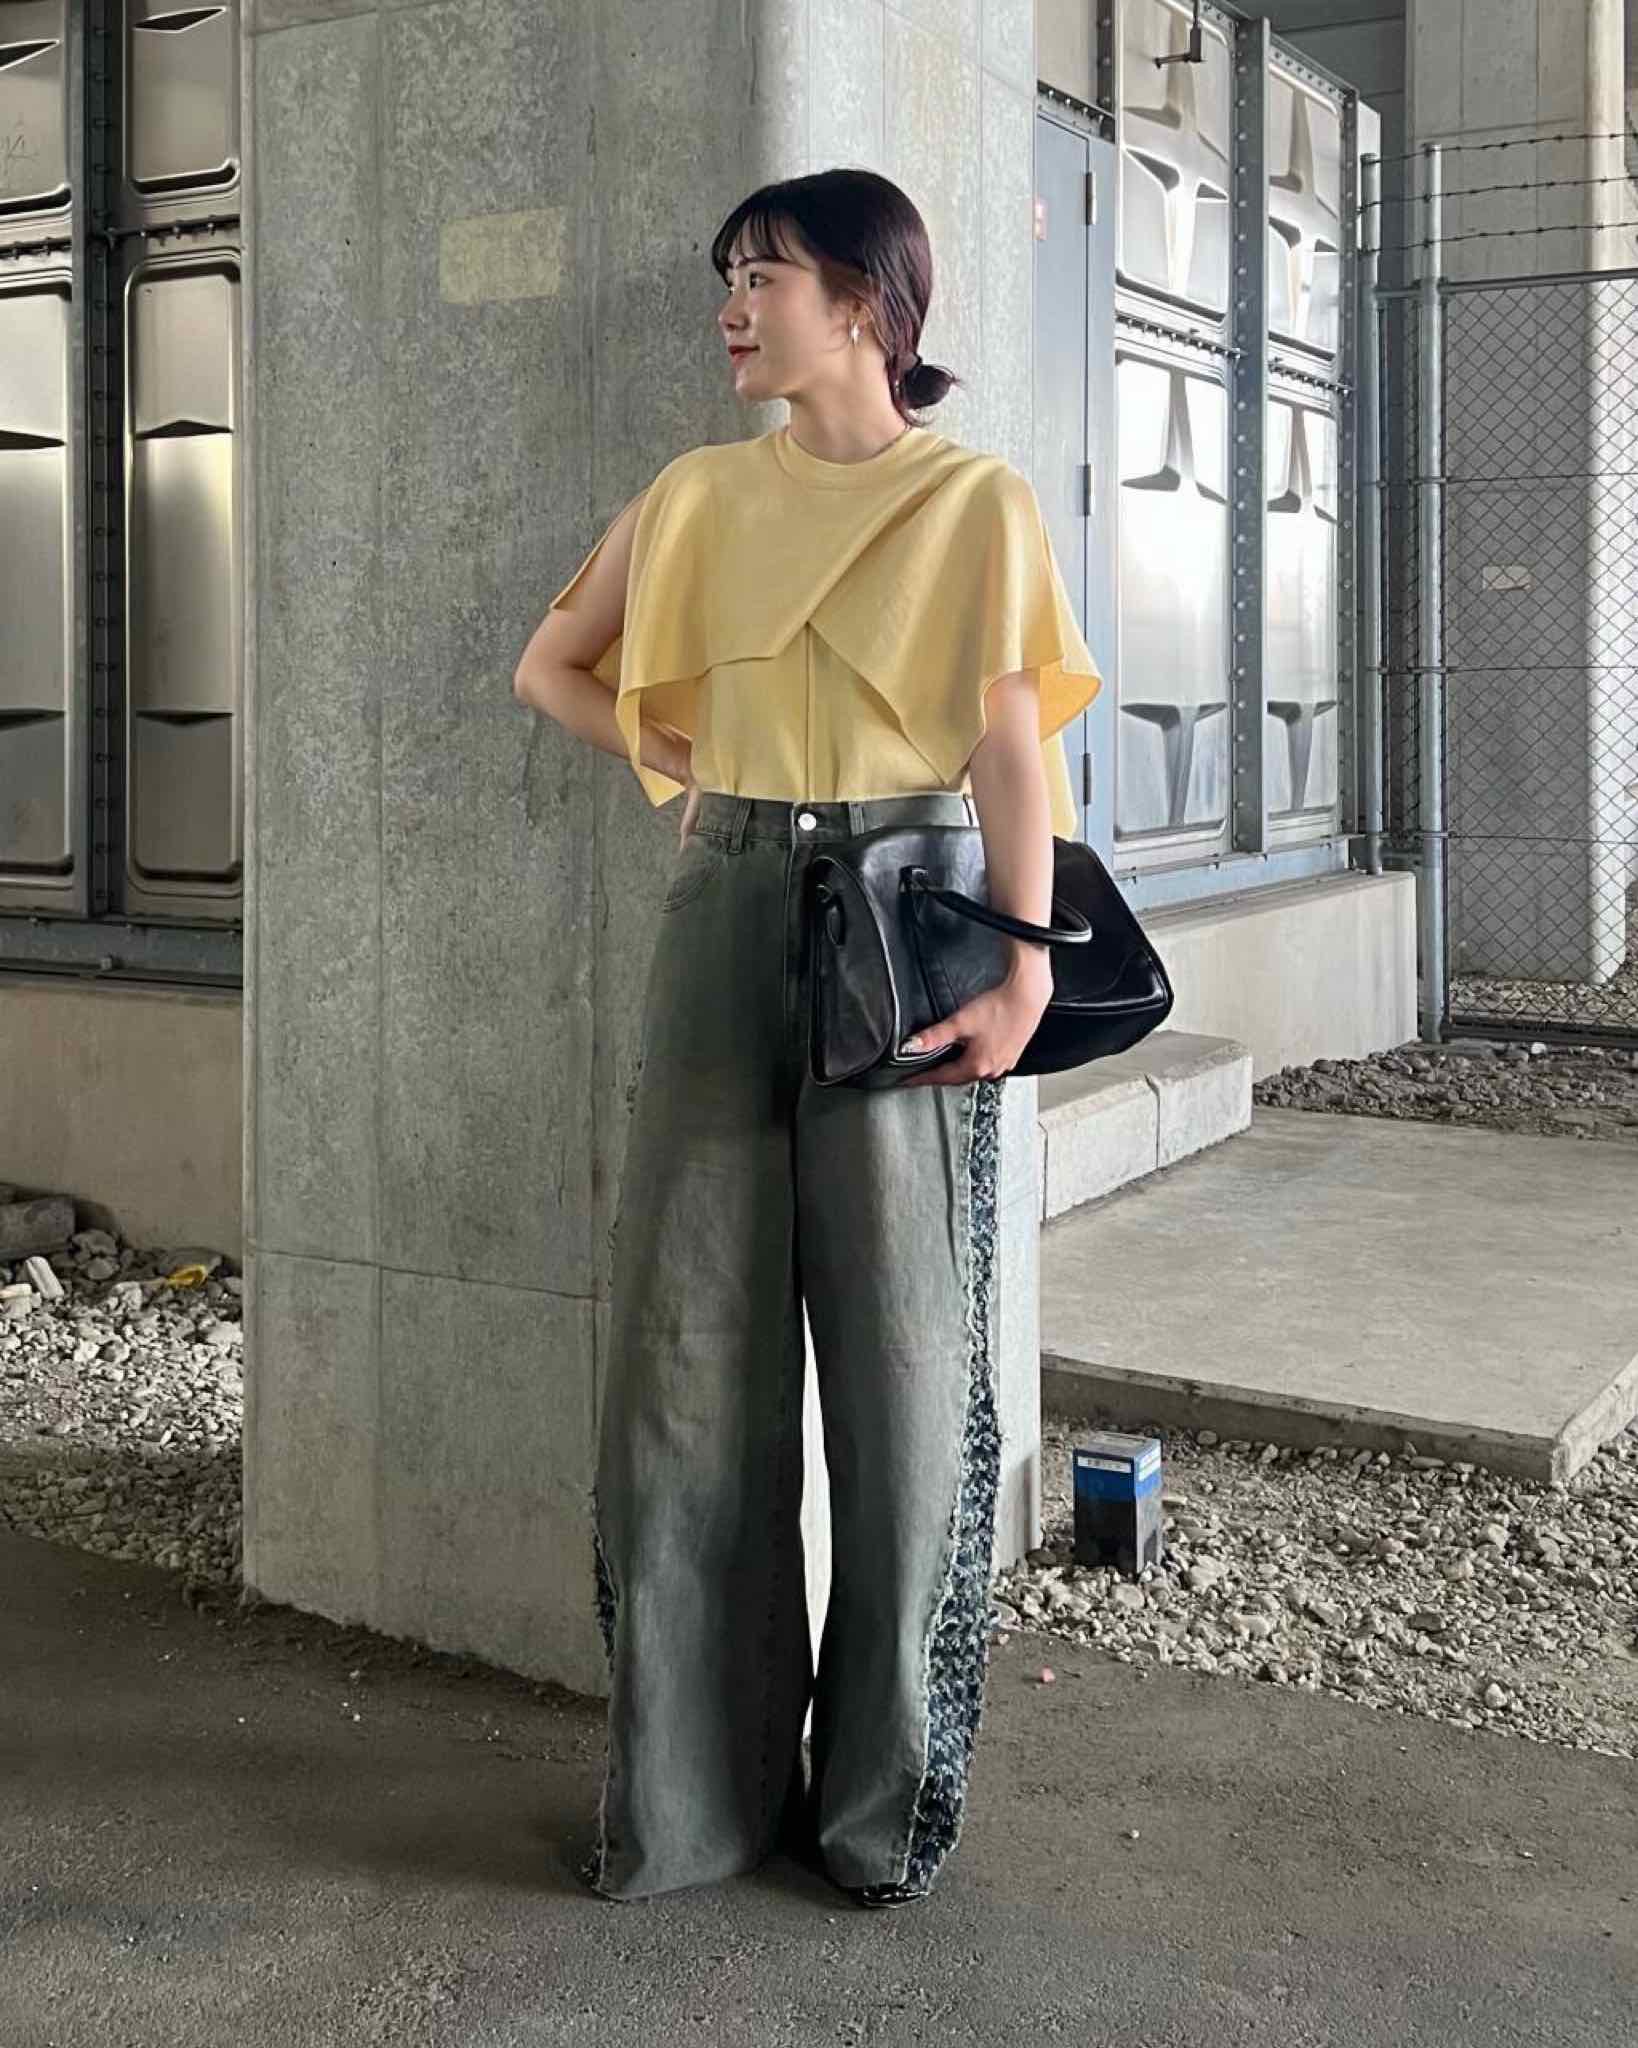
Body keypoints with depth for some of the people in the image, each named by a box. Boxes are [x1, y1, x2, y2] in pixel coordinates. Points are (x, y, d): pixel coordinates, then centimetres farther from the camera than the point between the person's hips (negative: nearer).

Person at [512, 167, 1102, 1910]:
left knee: (905, 1344, 1)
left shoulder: (976, 502, 1)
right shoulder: (698, 495, 12)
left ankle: (890, 1790, 16)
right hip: (728, 913, 4)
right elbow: (550, 669, 20)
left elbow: (1014, 741, -7)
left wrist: (1022, 965, -17)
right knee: (693, 1338, 4)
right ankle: (697, 1783, 18)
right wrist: (697, 762, 8)